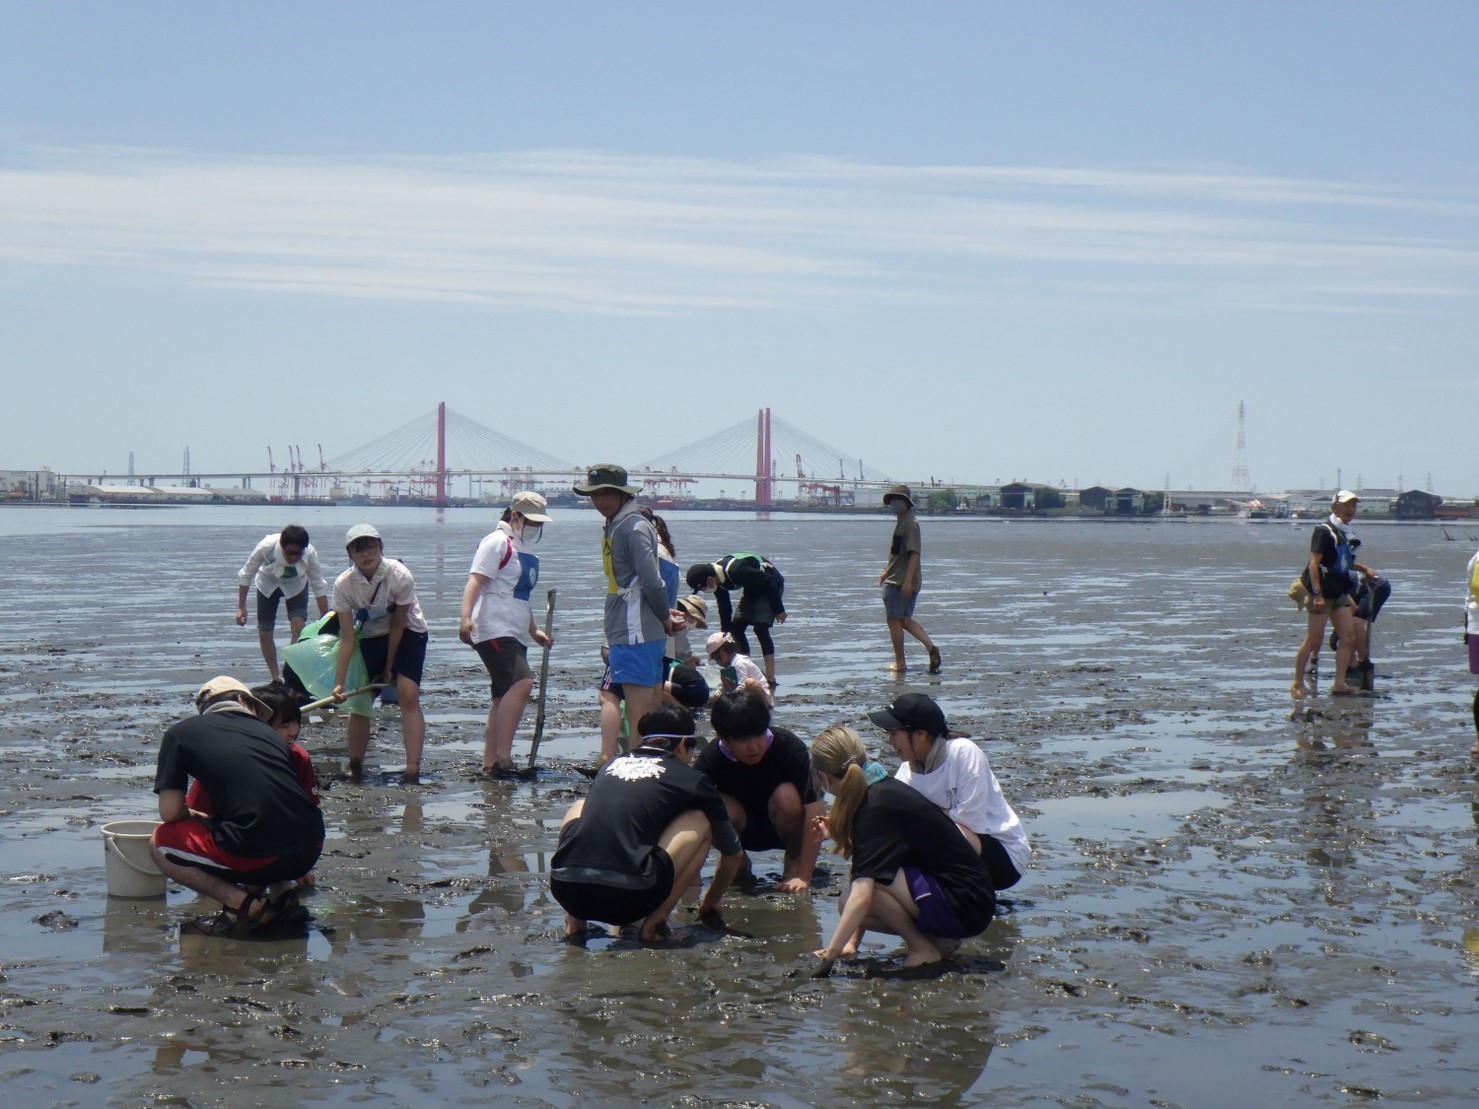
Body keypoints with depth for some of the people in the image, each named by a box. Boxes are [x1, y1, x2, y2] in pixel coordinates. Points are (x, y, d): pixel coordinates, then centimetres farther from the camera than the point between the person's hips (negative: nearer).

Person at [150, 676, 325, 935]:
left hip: (257, 856, -5)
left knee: (161, 845, 17)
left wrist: (198, 817, 25)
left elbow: (170, 812, 1)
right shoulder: (268, 732, 22)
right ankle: (281, 893, 13)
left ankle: (242, 903, 0)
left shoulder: (181, 732, 10)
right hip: (311, 850, 6)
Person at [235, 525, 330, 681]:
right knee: (264, 634, -2)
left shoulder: (310, 554, -34)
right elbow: (246, 574, -21)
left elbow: (319, 586, -22)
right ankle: (276, 679, 15)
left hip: (295, 585, 0)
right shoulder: (266, 547, -37)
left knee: (298, 628, -21)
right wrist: (241, 607, -18)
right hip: (268, 584, 0)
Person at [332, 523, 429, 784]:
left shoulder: (399, 576, -27)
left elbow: (397, 625, -17)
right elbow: (347, 637, -18)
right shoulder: (343, 585, -20)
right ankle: (355, 770, 10)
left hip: (407, 633, -3)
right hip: (370, 637, 3)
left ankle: (413, 771, -22)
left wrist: (390, 667, -10)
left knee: (408, 695, -19)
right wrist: (340, 683, -23)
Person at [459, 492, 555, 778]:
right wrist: (466, 617, -29)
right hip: (494, 631, -10)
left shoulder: (526, 550, 23)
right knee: (522, 682, -24)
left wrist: (535, 630, 27)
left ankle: (490, 764, 12)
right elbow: (475, 580, -16)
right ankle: (502, 758, -26)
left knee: (505, 697, 9)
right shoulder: (498, 542, -5)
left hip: (515, 636, 10)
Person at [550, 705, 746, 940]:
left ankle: (575, 916, 18)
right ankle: (657, 918, 5)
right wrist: (710, 902, 49)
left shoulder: (612, 765, 27)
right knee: (701, 821, 16)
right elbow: (734, 854, 30)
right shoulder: (691, 780, 16)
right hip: (627, 898, -4)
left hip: (564, 891, 4)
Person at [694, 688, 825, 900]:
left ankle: (794, 863, -6)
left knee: (786, 796, -33)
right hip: (743, 832, 1)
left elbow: (814, 813, -29)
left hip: (787, 827, -1)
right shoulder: (710, 761, -24)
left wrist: (803, 877, -32)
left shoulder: (790, 747, -27)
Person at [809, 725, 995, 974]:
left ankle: (923, 948, -6)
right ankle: (939, 938, 8)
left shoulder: (876, 809, -20)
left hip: (964, 906, -10)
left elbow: (862, 897, -29)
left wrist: (830, 953, -25)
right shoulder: (885, 789, 8)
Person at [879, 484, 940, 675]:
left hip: (901, 582, -10)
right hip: (896, 580, 10)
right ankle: (931, 647, -1)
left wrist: (907, 581, -26)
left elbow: (914, 554, -21)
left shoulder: (910, 524, -15)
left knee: (894, 620, -1)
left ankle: (900, 663, 5)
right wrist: (887, 572, 34)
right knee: (905, 620, 11)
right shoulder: (901, 522, 16)